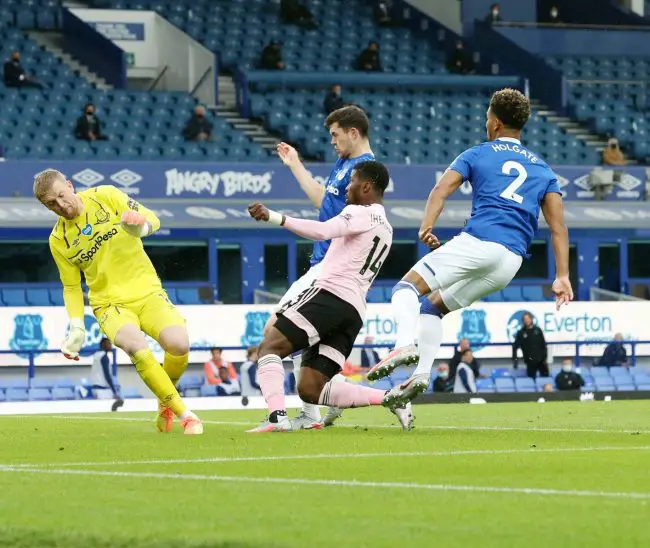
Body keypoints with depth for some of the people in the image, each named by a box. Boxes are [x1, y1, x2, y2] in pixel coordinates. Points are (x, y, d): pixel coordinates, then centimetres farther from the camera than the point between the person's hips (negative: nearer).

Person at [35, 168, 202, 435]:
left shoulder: (105, 196, -2)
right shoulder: (58, 240, 1)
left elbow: (152, 219, -2)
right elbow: (71, 286, 10)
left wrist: (142, 226, -26)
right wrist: (77, 327, -3)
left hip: (147, 291, 1)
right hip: (110, 302, -1)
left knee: (178, 344, -25)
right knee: (137, 346, -33)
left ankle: (166, 400, 8)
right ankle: (184, 414, -23)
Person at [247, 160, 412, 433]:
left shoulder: (360, 213, -1)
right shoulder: (386, 229, 28)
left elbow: (323, 231, -21)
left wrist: (274, 217, -29)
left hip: (330, 293, -9)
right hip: (355, 311, 9)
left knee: (269, 346, -8)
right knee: (310, 390, 5)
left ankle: (277, 417, -27)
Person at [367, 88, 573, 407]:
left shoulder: (478, 154, 14)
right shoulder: (543, 169, 23)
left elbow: (441, 189, -4)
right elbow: (558, 227, 12)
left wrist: (426, 226, -12)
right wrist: (562, 277, 7)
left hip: (477, 241, -5)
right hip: (512, 261, 5)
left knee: (407, 288, 2)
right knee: (434, 306, 21)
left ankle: (405, 343, -27)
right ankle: (421, 374, 4)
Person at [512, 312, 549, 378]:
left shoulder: (538, 330, 4)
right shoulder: (521, 333, -2)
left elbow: (543, 344, 6)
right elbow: (515, 346, -4)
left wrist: (545, 356, -1)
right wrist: (515, 359, -13)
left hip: (541, 360, 2)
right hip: (530, 361, -2)